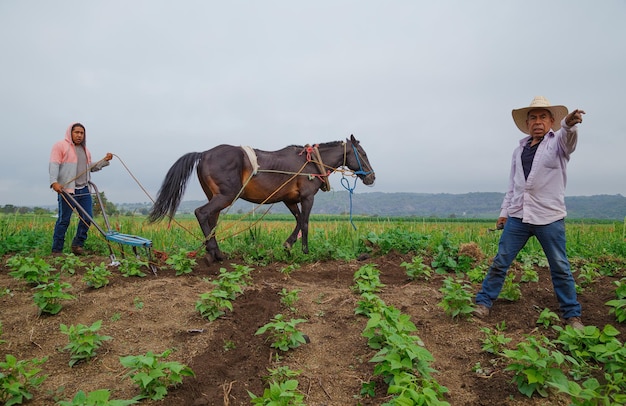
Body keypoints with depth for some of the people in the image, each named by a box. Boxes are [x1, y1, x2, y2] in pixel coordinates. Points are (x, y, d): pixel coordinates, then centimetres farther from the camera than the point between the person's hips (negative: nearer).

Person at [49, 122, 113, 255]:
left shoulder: (85, 150, 22)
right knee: (64, 220, -2)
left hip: (84, 190, 7)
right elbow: (54, 165, -9)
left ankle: (77, 245, 17)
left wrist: (105, 160, 14)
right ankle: (56, 250, 7)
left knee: (87, 218, 3)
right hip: (67, 190, -6)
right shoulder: (60, 146, 0)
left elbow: (91, 167, 27)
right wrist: (54, 182, -23)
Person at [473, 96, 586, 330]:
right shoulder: (519, 150, 14)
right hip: (518, 217, 4)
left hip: (550, 218, -3)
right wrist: (504, 211, 10)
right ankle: (483, 303, 13)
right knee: (500, 262, 3)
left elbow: (567, 138, -26)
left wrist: (569, 124, -48)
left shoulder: (557, 142, 1)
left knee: (560, 267, 6)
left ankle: (572, 315, 22)